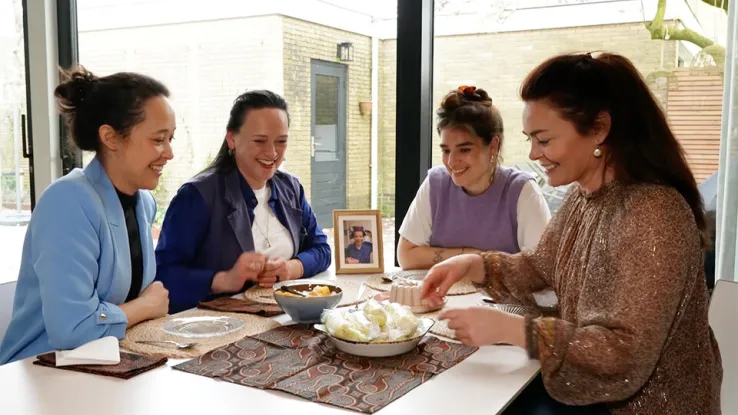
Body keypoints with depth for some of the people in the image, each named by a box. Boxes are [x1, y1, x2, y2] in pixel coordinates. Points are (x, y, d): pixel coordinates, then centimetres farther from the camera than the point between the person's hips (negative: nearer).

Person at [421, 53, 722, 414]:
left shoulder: (654, 215, -28)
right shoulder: (582, 195, 0)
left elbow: (627, 355, -29)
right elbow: (540, 267, 11)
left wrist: (508, 328, -31)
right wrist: (471, 264, -6)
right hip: (591, 386, 7)